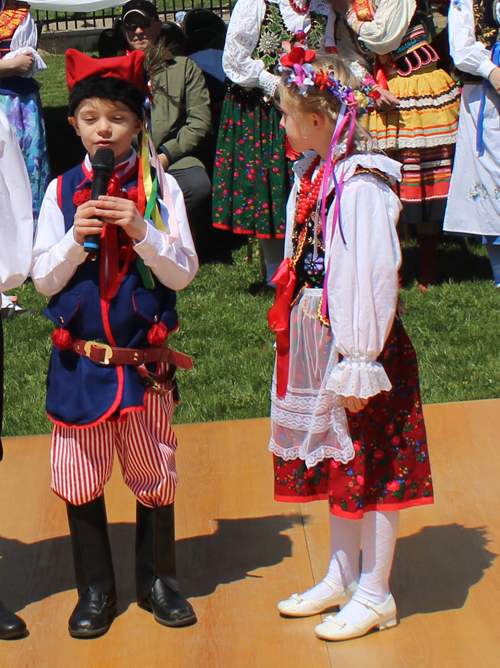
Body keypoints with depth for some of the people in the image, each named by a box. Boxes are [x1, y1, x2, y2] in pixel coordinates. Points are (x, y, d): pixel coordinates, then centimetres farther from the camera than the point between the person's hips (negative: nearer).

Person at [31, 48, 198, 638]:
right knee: (80, 480, 8)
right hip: (78, 362, 1)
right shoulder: (62, 191, 0)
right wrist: (75, 238, -17)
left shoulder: (161, 188, -2)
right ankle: (95, 590, 25)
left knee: (153, 475, 11)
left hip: (145, 361, 0)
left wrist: (141, 230, -19)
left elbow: (183, 274, -5)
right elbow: (43, 280, -1)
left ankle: (157, 580, 30)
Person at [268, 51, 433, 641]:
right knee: (331, 460, 18)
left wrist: (359, 364, -20)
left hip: (355, 343, -9)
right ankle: (342, 576, 33)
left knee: (370, 468, 4)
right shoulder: (311, 175, 6)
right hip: (316, 341, 9)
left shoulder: (362, 187, -22)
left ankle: (375, 595, 17)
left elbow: (373, 278, -22)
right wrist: (297, 335, 16)